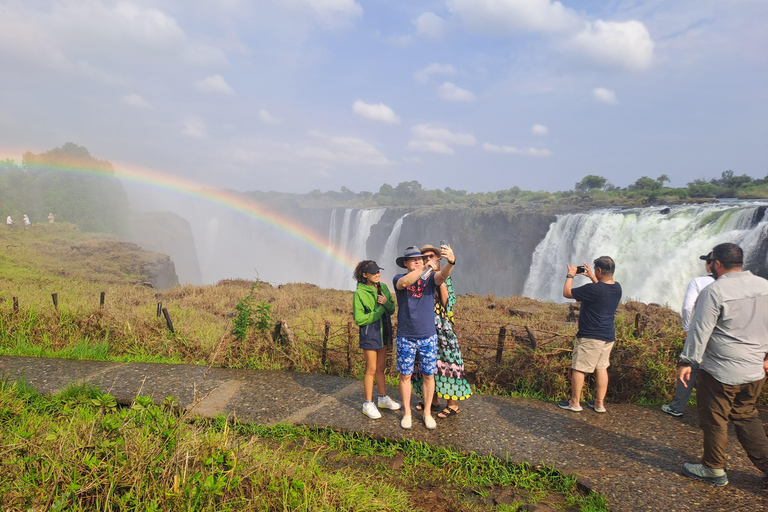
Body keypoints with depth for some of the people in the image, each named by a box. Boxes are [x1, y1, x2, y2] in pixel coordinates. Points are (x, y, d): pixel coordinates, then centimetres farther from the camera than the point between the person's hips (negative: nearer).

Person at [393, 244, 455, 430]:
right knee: (405, 375, 9)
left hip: (428, 336, 1)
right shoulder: (398, 279, -4)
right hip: (405, 337, -1)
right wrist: (426, 268, -44)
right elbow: (404, 283, -29)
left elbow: (443, 275, -25)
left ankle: (427, 413, 26)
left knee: (428, 375, 9)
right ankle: (407, 413, 25)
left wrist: (451, 262, -49)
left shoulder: (430, 278, -2)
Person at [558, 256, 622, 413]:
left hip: (590, 337, -8)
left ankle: (575, 402, 14)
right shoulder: (617, 288, 1)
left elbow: (567, 293, -12)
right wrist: (592, 277, 22)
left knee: (578, 368, 4)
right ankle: (600, 403, 22)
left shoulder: (592, 289, -23)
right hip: (609, 336, 8)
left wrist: (570, 275, 1)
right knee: (602, 368, 16)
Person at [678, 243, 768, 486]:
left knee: (714, 419, 8)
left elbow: (700, 331, -15)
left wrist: (687, 362, -9)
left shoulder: (714, 291, -16)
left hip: (721, 371, -7)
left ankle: (714, 469, 20)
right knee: (746, 415, 22)